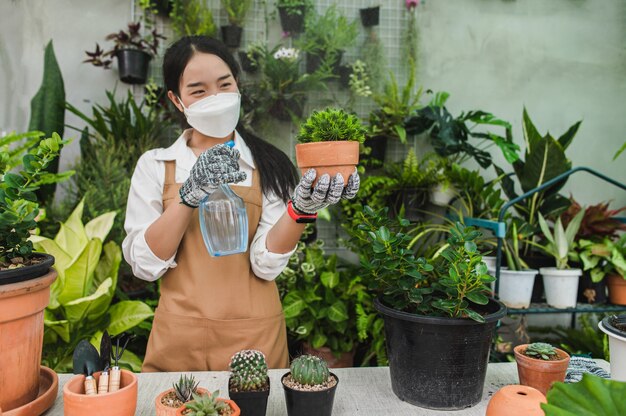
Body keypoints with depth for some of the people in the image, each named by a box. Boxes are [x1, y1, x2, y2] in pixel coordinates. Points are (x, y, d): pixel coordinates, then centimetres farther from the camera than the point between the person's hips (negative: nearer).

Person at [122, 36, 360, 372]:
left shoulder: (268, 166, -2)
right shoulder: (154, 165, -1)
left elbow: (266, 263, -11)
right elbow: (144, 264, -10)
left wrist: (302, 207, -28)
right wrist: (189, 194, -22)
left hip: (255, 340, 0)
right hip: (179, 340, 0)